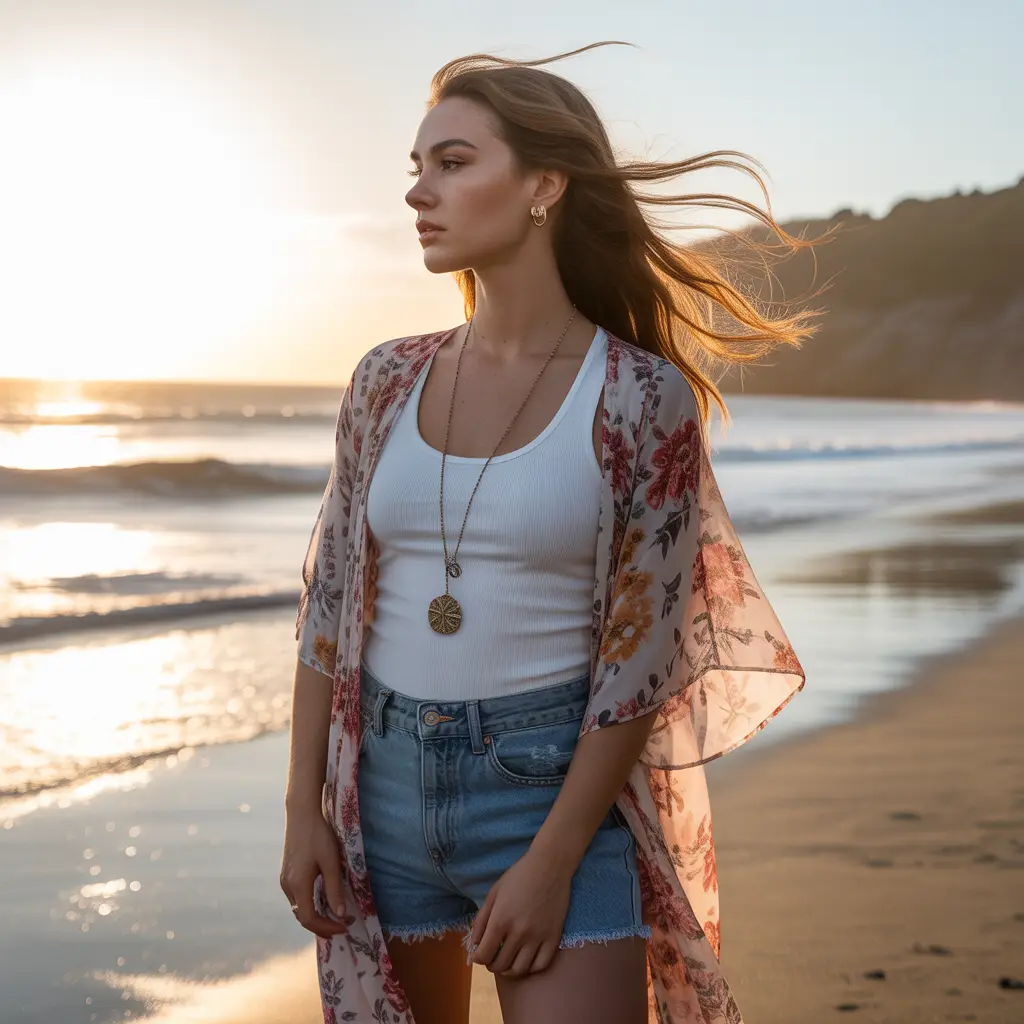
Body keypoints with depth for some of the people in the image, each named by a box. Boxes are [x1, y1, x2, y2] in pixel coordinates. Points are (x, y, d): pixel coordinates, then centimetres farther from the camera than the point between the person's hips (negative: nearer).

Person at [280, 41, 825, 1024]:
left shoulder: (644, 397, -10)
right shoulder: (389, 380, 2)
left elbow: (641, 652, -11)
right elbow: (329, 603, 6)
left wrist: (552, 862, -13)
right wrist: (303, 810, 2)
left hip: (559, 789, -4)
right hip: (385, 789, 4)